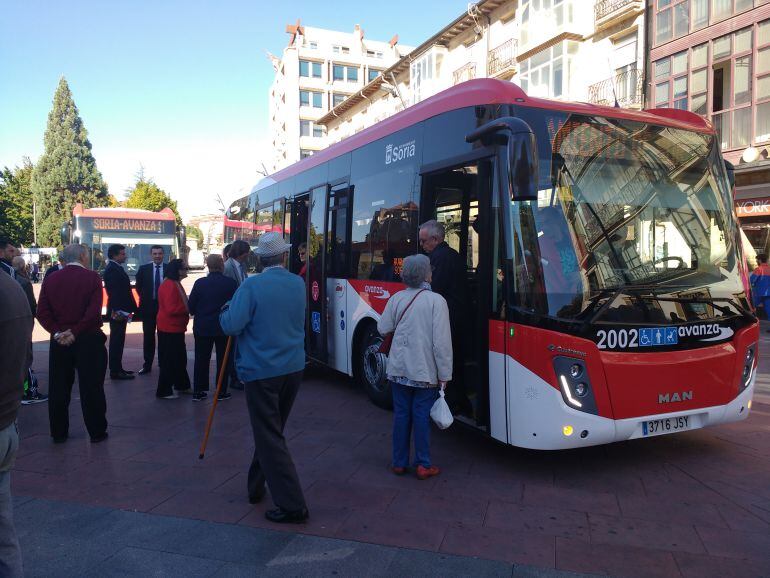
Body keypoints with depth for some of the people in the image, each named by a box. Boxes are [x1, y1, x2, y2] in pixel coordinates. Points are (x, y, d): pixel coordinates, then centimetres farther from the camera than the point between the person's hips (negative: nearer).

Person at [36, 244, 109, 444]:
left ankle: (58, 432, 21)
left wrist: (57, 332, -7)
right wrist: (75, 332, -12)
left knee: (58, 388, 12)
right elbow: (94, 312, -17)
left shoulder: (50, 280, 4)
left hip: (59, 342, 4)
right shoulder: (92, 277, -7)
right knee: (92, 388, 4)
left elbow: (42, 312, -4)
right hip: (88, 339, -3)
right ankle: (97, 431, 12)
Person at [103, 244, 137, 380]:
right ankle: (115, 371, 2)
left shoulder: (116, 268, 14)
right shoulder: (112, 269, -15)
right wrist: (117, 310, -26)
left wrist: (131, 308, 15)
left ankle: (117, 368, 24)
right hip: (118, 312, -10)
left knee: (118, 340, 15)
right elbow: (114, 292, -22)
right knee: (117, 340, -4)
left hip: (120, 310, 10)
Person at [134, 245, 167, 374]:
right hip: (148, 306, 1)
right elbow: (139, 286, 12)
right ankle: (147, 365, 12)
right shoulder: (144, 269, 2)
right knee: (148, 337, 5)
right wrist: (145, 298, 10)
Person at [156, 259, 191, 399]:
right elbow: (171, 309, -24)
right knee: (169, 360, -2)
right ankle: (164, 391, 8)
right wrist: (187, 309, -15)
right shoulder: (169, 285, -19)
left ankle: (182, 385, 31)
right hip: (169, 329, -10)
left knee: (180, 358, 18)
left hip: (176, 328, 10)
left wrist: (188, 308, 7)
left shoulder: (176, 284, 13)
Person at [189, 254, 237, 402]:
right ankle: (222, 391, 13)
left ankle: (198, 391, 14)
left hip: (202, 327, 1)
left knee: (201, 360, 11)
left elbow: (191, 306, -5)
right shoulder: (230, 283, -12)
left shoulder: (199, 283, -8)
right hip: (224, 327, -1)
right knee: (223, 359, 10)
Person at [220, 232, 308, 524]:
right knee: (271, 430, 21)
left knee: (270, 437, 1)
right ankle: (256, 486, 37)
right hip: (293, 368, 6)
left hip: (262, 371, -6)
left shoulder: (251, 286, -16)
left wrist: (226, 310, 2)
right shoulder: (298, 284, 2)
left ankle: (292, 505, 1)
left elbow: (231, 326, -20)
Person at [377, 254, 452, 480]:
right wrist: (444, 374, -9)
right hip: (425, 371, -3)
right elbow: (442, 341, -14)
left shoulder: (397, 298, -1)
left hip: (398, 369, 3)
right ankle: (423, 465, 15)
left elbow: (383, 328, 5)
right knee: (422, 416, 7)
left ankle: (399, 462, 22)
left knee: (401, 415, 13)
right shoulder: (436, 301, -12)